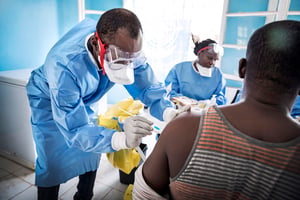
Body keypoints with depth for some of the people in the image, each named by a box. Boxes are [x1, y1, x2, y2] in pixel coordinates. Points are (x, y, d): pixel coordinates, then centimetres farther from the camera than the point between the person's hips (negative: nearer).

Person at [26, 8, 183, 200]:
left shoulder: (127, 49, -28)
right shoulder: (63, 64, -43)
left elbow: (149, 88, -24)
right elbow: (75, 130, -43)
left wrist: (171, 113, -45)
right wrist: (122, 139, -62)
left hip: (83, 100, 4)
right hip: (48, 100, -4)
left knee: (91, 154, 9)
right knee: (52, 164, -8)